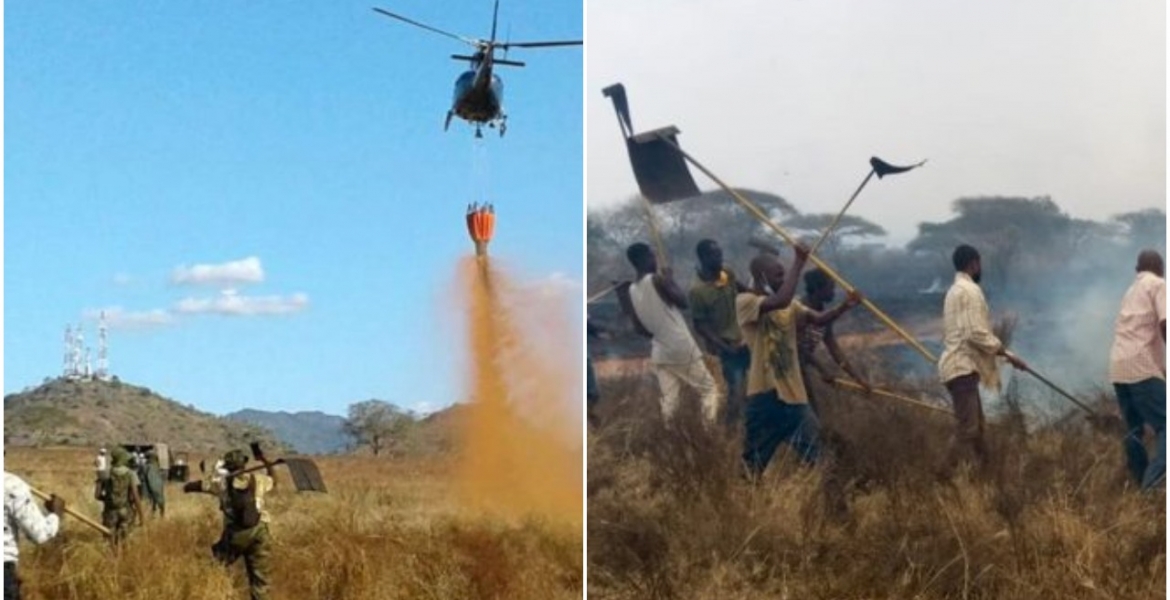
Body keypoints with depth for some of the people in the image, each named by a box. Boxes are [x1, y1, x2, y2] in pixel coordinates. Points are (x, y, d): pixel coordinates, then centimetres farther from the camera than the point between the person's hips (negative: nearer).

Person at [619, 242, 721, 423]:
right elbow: (683, 302, -7)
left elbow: (640, 328, 9)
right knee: (708, 389, 7)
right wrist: (671, 280, 4)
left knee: (669, 400, 9)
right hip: (682, 348, -5)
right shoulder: (657, 280, -14)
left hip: (659, 353, 5)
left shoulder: (630, 292, 4)